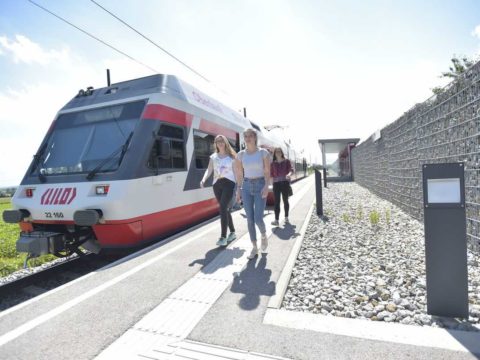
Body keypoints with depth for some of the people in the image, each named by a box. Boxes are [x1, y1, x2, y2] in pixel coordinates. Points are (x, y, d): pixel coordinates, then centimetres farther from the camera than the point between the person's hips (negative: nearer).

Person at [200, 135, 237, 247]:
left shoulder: (231, 156, 3)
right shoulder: (213, 157, 12)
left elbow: (236, 172, 3)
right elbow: (209, 170, 3)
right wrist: (204, 179, -16)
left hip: (229, 183, -4)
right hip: (217, 184, 4)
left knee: (223, 209, -17)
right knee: (225, 209, 11)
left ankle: (223, 237, -14)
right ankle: (232, 232, 27)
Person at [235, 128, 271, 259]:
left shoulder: (263, 152, -4)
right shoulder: (240, 155, 4)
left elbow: (267, 172, -7)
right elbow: (239, 174, 9)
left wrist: (266, 186, -21)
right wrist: (239, 189, 6)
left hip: (260, 186, -3)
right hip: (246, 187, 3)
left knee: (258, 219, -10)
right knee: (250, 219, 2)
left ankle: (264, 236, 24)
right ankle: (254, 248, 16)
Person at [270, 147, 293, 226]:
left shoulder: (286, 161, 6)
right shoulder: (273, 163, 10)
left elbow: (291, 170, -7)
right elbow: (271, 174, 12)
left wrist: (289, 174, -27)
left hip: (285, 182, -1)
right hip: (276, 183, 1)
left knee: (285, 200, 6)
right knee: (276, 201, -6)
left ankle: (286, 218, 20)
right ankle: (276, 220, -10)